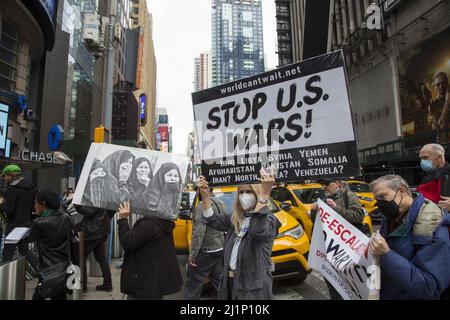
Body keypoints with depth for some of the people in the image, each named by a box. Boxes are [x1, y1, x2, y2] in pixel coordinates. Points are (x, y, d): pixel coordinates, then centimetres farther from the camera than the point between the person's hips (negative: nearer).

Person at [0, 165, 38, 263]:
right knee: (24, 249, 17)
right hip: (28, 223, 7)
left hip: (15, 224, -7)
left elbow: (9, 209, -18)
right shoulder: (32, 187, 8)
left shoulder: (12, 188, -13)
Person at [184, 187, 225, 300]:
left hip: (206, 251, -8)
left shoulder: (203, 205, -17)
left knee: (193, 283, 4)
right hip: (220, 249, 8)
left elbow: (199, 231, -22)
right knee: (219, 281, 18)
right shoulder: (221, 204, 11)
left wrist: (192, 253, -19)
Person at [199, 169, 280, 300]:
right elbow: (212, 219, 3)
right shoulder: (235, 219, 9)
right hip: (230, 279, 6)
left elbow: (258, 230, -34)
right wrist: (205, 195, -10)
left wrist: (264, 195, -40)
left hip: (253, 285, -6)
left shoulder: (268, 218, -13)